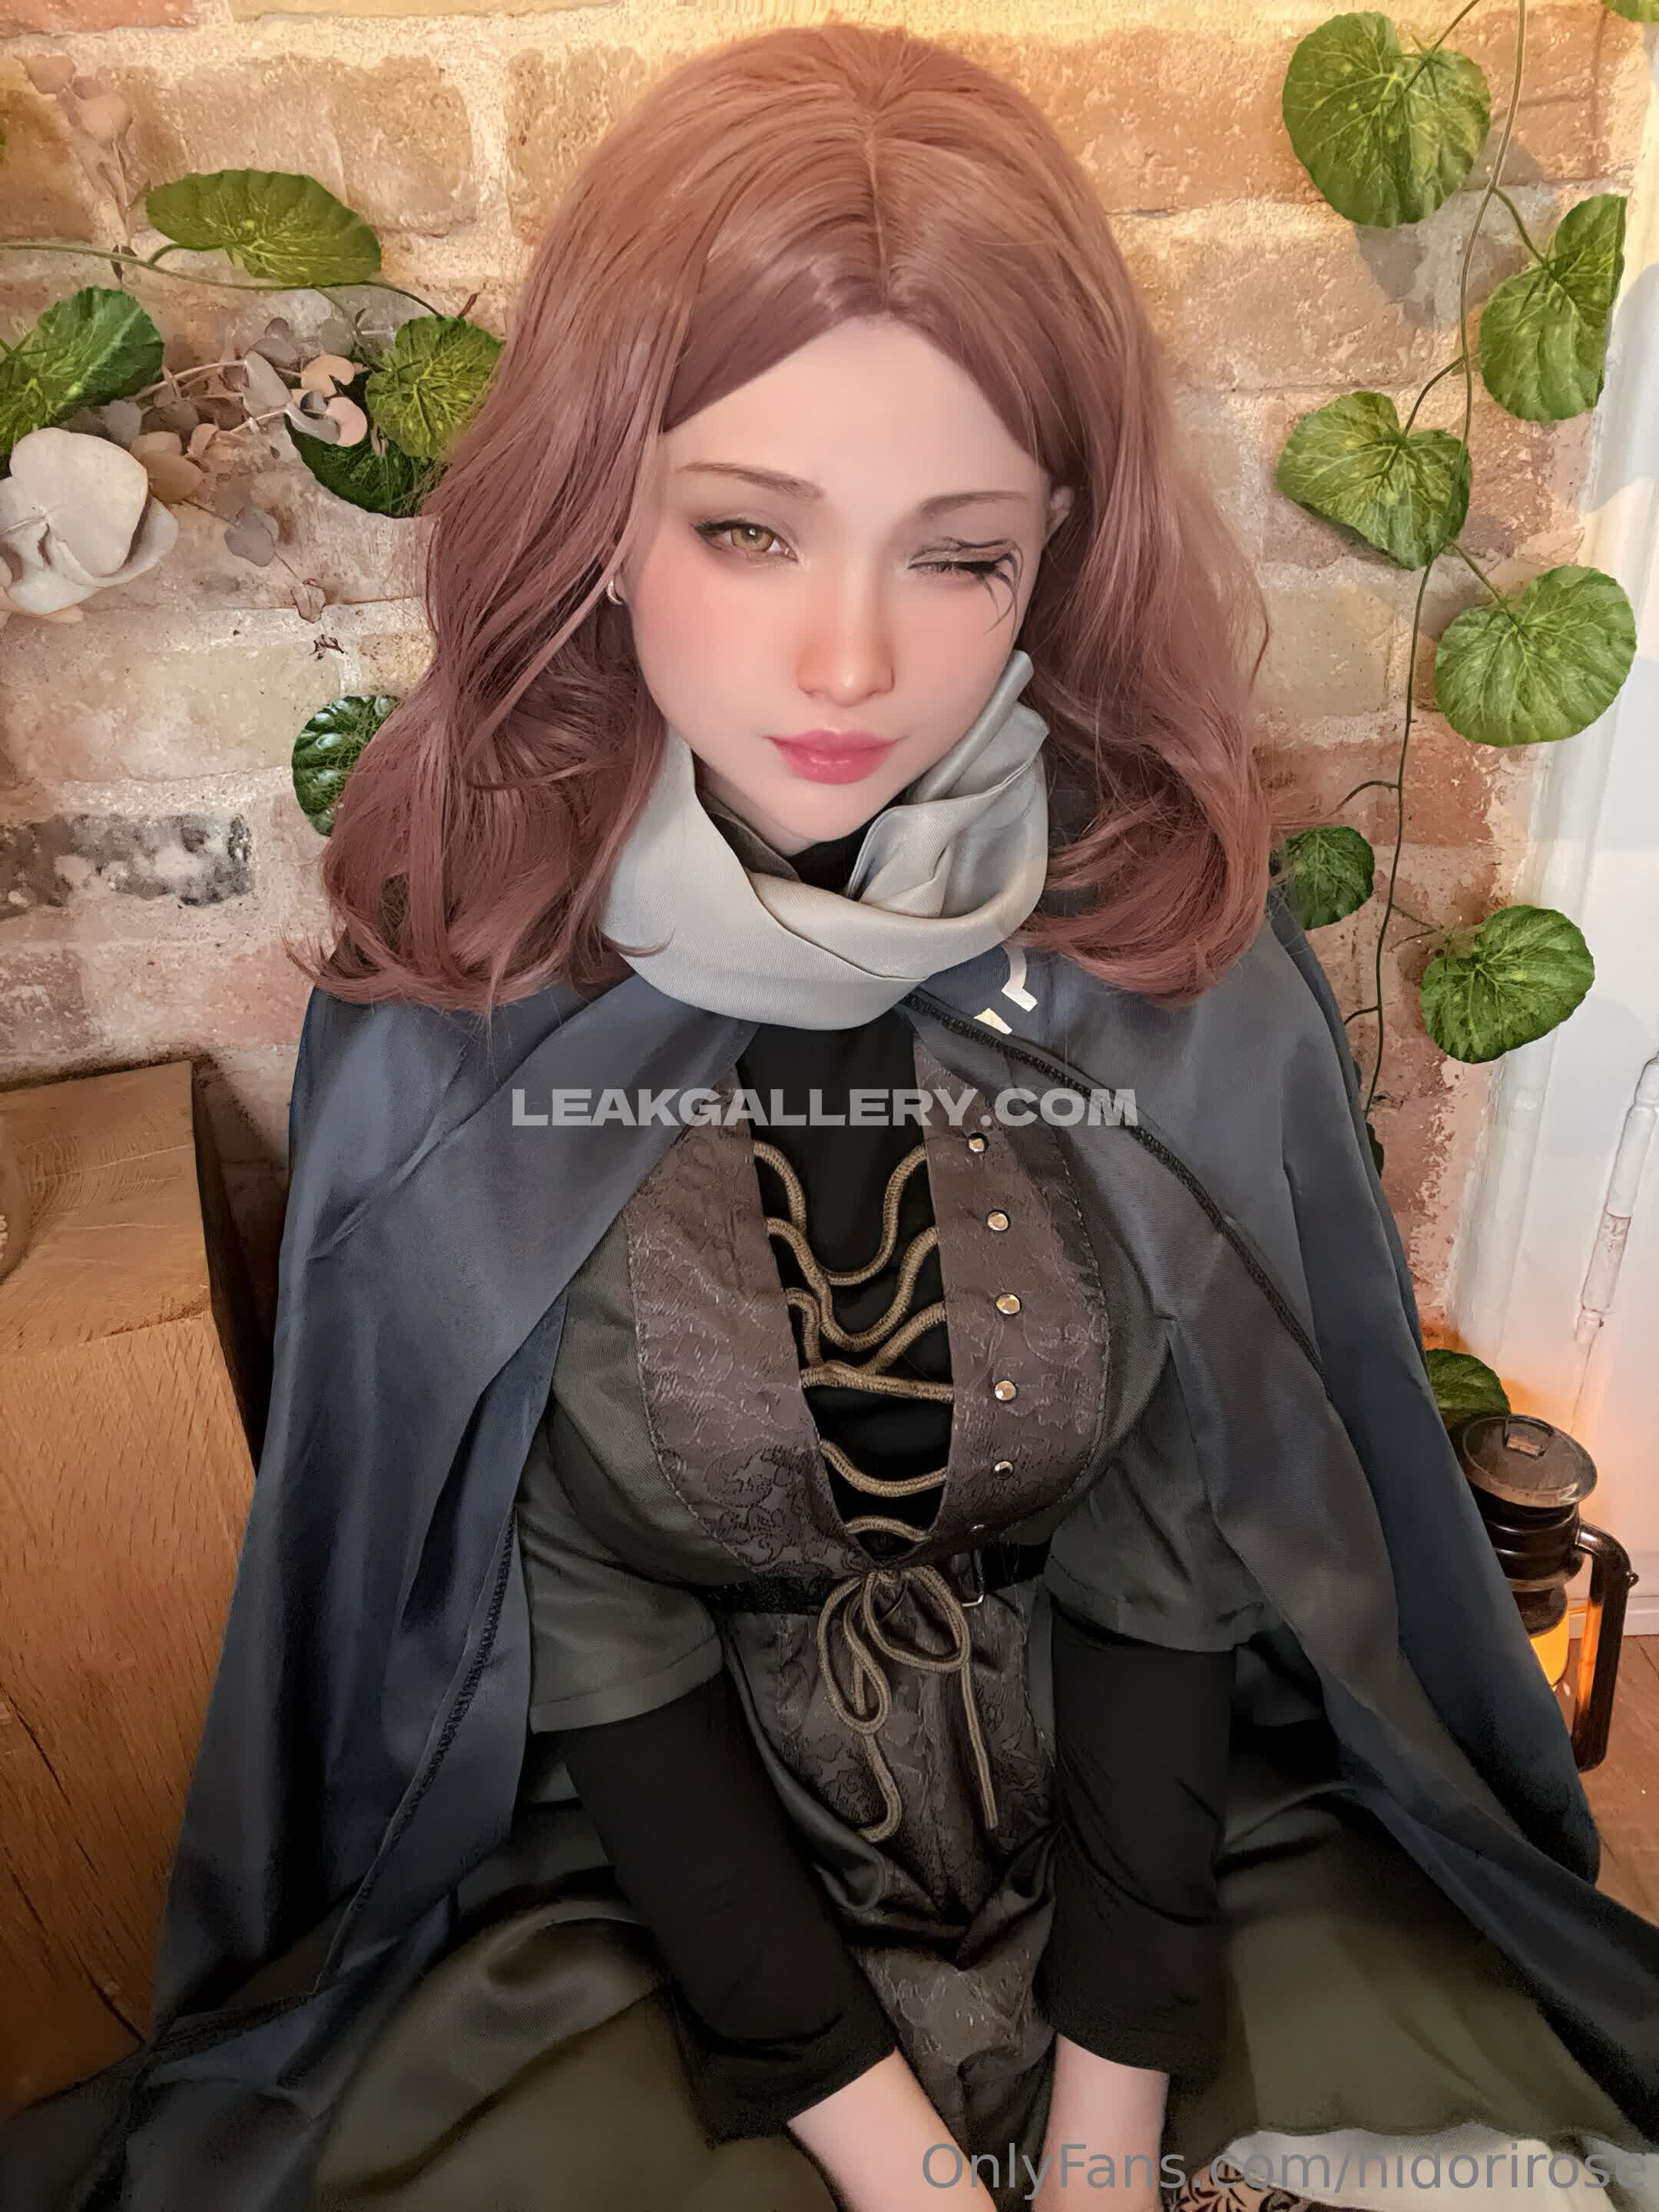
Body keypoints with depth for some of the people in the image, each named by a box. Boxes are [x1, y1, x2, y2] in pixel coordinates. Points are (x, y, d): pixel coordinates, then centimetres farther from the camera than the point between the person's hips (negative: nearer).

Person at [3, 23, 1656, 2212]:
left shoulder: (1190, 962, -14)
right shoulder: (445, 1013, -16)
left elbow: (1174, 1554, -8)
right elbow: (578, 1628, -11)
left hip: (1172, 1813, 1)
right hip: (653, 1856, 0)